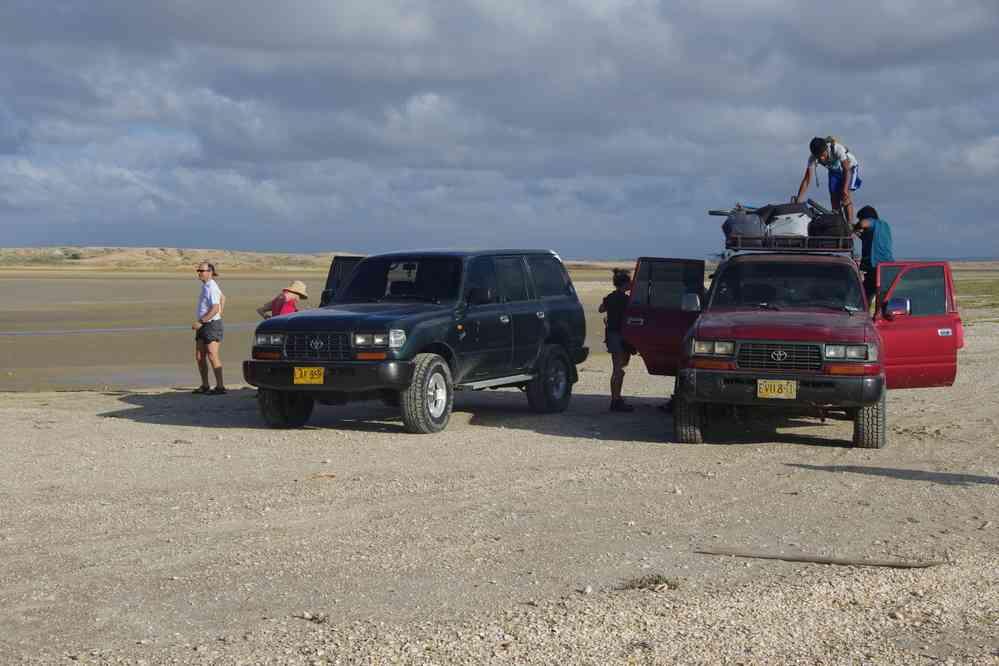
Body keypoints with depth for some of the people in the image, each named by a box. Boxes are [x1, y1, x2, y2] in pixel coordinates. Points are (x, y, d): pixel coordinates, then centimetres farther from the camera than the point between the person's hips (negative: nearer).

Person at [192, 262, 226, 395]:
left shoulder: (211, 287, -15)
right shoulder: (206, 286, 14)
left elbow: (215, 309, -23)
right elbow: (222, 297, 29)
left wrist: (200, 322, -23)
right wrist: (220, 311, 24)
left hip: (212, 324, -10)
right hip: (203, 326, 10)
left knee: (212, 355, -10)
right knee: (199, 356, 9)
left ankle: (220, 386, -6)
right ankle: (204, 386, 16)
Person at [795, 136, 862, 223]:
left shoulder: (837, 148, -39)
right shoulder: (812, 158, -28)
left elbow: (847, 169, -37)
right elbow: (806, 180, -28)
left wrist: (845, 190, -46)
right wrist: (798, 199, -37)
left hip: (850, 166, -4)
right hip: (834, 171, 4)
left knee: (845, 196, -21)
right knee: (834, 198, -5)